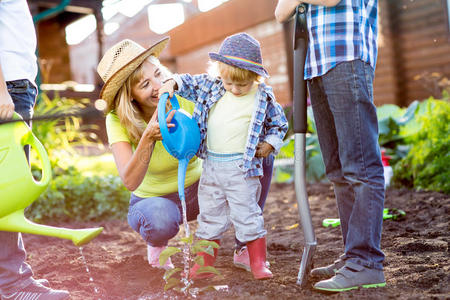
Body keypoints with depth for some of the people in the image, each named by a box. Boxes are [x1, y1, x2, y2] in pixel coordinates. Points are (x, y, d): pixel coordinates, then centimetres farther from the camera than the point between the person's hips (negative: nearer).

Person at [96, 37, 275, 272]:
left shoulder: (186, 98, -19)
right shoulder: (117, 121, -21)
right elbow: (130, 181, -32)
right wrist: (149, 137, -46)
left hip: (199, 188, 3)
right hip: (154, 199, -2)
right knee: (162, 220, -42)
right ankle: (156, 242, -1)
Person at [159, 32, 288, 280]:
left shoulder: (262, 98, -4)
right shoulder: (212, 87, 3)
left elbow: (279, 124, 8)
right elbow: (190, 82, 15)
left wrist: (269, 144, -6)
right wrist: (173, 83, -4)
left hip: (242, 168, -4)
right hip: (211, 166, 4)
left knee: (247, 216, 0)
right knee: (209, 217, 13)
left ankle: (258, 262, 15)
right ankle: (204, 263, 25)